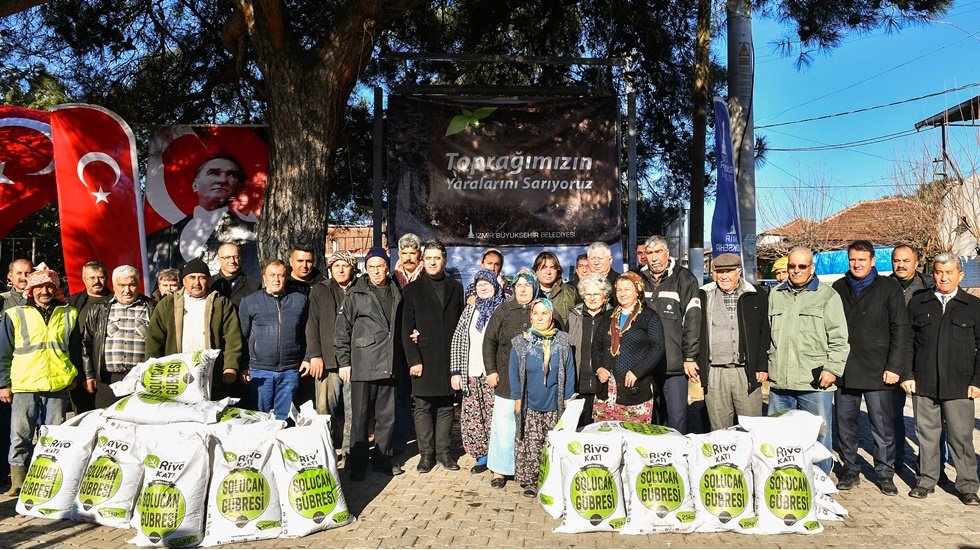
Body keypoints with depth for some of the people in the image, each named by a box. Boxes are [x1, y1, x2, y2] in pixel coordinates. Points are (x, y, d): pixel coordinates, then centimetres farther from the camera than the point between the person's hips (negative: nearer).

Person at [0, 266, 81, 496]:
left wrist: (73, 375, 12)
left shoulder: (69, 315, 9)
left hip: (58, 385, 1)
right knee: (20, 436, 3)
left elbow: (75, 350, 15)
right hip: (24, 385, -1)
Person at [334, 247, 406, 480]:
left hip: (390, 365, 4)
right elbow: (342, 329, -2)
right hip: (363, 366, -3)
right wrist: (344, 362, -5)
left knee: (387, 416, 10)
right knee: (361, 417, 4)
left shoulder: (396, 293, 11)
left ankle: (383, 459, 24)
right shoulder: (356, 294, -1)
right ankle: (358, 464, 14)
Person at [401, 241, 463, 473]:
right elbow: (406, 329, -1)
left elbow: (460, 323, 11)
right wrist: (413, 360, -9)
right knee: (423, 408, 2)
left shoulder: (455, 288, 11)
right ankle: (426, 454, 12)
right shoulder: (412, 290, 4)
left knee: (446, 407, 8)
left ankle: (443, 451, 17)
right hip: (423, 358, -2)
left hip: (449, 357, 2)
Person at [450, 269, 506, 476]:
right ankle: (482, 456, 20)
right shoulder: (470, 310, 12)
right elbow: (457, 340, 10)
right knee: (470, 418, 6)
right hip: (471, 374, 4)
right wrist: (455, 371, 3)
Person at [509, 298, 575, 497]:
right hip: (529, 406, 0)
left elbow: (569, 373, 3)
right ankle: (529, 481, 12)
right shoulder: (520, 343, -2)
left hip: (555, 406, 1)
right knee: (530, 445, 1)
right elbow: (514, 374, 2)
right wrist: (517, 399, -1)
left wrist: (567, 399, 1)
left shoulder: (562, 342, -1)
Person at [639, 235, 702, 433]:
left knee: (677, 418, -2)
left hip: (675, 365, -4)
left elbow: (692, 319, -6)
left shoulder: (683, 278, -1)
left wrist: (690, 357, -10)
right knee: (652, 418, 14)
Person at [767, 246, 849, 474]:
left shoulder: (828, 295, 1)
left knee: (820, 435, 3)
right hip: (779, 381, 4)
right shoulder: (776, 295, 14)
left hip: (816, 381, -4)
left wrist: (832, 368, -10)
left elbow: (839, 338, -2)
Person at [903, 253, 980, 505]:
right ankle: (926, 480, 21)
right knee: (926, 434, 9)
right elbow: (907, 341, 7)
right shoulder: (918, 303, 7)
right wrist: (907, 375, 1)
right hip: (923, 383, 1)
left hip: (959, 386, -1)